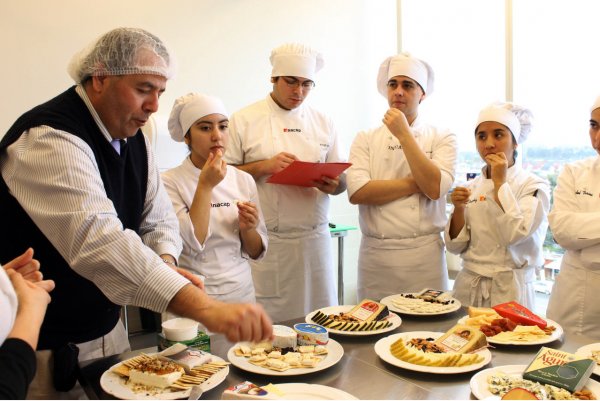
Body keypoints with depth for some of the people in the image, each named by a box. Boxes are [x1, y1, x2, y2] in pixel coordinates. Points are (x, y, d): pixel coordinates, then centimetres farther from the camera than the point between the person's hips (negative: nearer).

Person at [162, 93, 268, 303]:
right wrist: (206, 186, -22)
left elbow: (256, 252, 6)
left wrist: (247, 229, -15)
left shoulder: (244, 180, 1)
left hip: (242, 291, 4)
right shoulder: (169, 182, -10)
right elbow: (190, 245, -21)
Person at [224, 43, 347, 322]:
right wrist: (264, 166, -15)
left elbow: (342, 180, 12)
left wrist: (332, 185, -11)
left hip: (314, 238, 4)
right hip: (265, 242, -3)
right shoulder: (243, 121, 0)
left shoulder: (323, 123, 11)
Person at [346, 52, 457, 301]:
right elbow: (357, 192, -10)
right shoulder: (366, 139, 5)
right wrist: (415, 184, -12)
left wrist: (404, 134, -13)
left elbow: (435, 188, -14)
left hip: (424, 255, -1)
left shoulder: (442, 138, 3)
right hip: (375, 255, 1)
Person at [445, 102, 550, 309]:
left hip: (510, 289, -4)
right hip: (468, 286, 4)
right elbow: (456, 246, 3)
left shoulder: (533, 185, -7)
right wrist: (459, 209, -13)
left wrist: (500, 183, -18)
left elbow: (515, 235, -22)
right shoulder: (471, 187, 4)